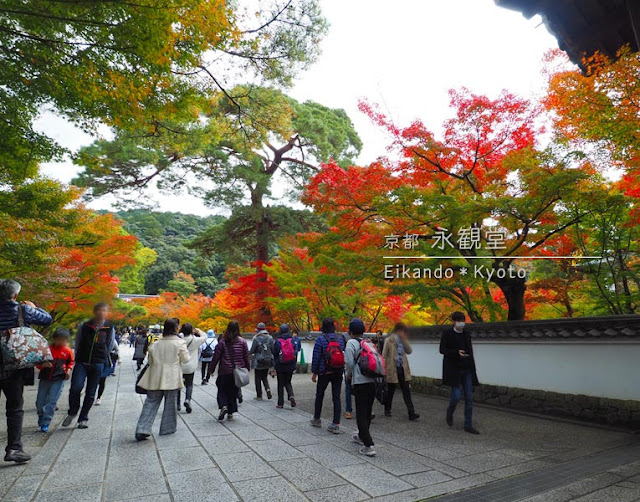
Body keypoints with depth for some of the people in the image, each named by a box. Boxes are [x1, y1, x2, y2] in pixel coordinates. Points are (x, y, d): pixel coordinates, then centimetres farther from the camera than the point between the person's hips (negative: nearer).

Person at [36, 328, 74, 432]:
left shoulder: (68, 351, 0)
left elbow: (70, 362, 18)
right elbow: (38, 363, -1)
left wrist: (68, 370, 1)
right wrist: (43, 364, -21)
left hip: (59, 379, -1)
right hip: (45, 378, 1)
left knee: (52, 401, -7)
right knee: (40, 401, 9)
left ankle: (45, 423, 2)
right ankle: (41, 415, 39)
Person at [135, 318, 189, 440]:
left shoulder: (155, 344, 6)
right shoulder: (180, 343, -9)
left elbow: (150, 360, 13)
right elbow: (185, 359, -3)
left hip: (155, 379, 4)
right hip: (171, 379, -3)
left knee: (151, 403, 8)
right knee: (170, 403, 10)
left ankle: (142, 430, 1)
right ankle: (168, 428, 18)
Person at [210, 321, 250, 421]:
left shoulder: (223, 342, -6)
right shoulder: (242, 341, -2)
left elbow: (216, 357, -3)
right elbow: (246, 357, 1)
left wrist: (211, 369, 8)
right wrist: (247, 368, 12)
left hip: (225, 371, -2)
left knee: (222, 390, 11)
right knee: (233, 391, 12)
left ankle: (223, 406, -13)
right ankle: (230, 413, 14)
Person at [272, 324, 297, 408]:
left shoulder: (277, 341, -9)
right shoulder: (292, 340, -3)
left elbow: (275, 355, -3)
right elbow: (295, 353, 1)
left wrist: (275, 367, 10)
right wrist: (294, 365, 10)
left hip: (280, 366, -2)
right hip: (290, 366, 2)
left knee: (281, 384, 9)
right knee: (288, 382, 19)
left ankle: (280, 403, 12)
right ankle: (291, 395, -5)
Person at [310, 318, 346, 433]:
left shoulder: (320, 339, -10)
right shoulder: (341, 338, 1)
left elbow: (316, 358, -9)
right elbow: (345, 354, 4)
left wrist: (314, 373, -2)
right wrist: (342, 369, 12)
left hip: (324, 373, -2)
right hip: (338, 372, 3)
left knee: (319, 395, 17)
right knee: (337, 398, 6)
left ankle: (316, 419, 31)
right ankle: (336, 424, 4)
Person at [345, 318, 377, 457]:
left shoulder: (351, 343, -5)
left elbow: (349, 363, -12)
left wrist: (348, 376, 4)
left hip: (360, 382, -6)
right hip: (373, 381, 6)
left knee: (361, 413, 0)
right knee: (368, 411, 19)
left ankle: (368, 446, -5)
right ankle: (361, 436, 38)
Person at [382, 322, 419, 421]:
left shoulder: (403, 340, 9)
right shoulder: (388, 340, -6)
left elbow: (409, 351, -3)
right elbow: (384, 355, -5)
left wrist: (404, 340, -12)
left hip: (403, 369, 4)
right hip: (392, 370, -4)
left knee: (407, 391, -1)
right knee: (390, 391, 10)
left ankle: (411, 413, -1)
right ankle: (387, 410, 28)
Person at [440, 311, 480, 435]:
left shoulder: (466, 335, 11)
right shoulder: (447, 334, -4)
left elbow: (470, 352, 15)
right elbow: (442, 350, -8)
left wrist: (472, 369, 12)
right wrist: (457, 353, -22)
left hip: (466, 370, 5)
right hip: (453, 369, -5)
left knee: (469, 398, 3)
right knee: (457, 396, -10)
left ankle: (468, 425, 11)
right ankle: (450, 411, 22)